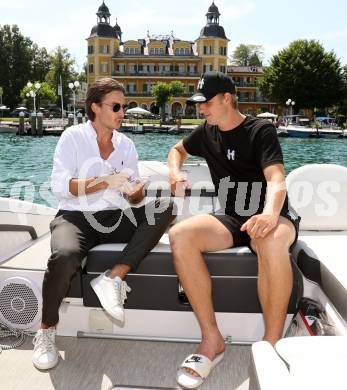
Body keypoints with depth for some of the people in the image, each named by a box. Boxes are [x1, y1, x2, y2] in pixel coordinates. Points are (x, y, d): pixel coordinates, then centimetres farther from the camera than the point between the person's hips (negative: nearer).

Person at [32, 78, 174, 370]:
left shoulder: (126, 144, 12)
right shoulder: (73, 137, 0)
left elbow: (135, 195, 8)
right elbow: (60, 187, -11)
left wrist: (135, 191, -17)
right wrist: (106, 182, -20)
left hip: (116, 218, 4)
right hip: (76, 217, -4)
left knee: (164, 207, -21)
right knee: (65, 257, -37)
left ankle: (113, 278, -24)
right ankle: (47, 330, -8)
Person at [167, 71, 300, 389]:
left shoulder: (261, 130, -5)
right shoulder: (207, 132, 11)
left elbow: (277, 180, -20)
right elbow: (178, 149, 31)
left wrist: (270, 214, -42)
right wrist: (175, 172, 8)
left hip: (270, 216, -4)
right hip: (232, 219, 4)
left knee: (271, 241, -42)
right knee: (180, 235, -26)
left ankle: (272, 345, -24)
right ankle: (212, 339, -21)